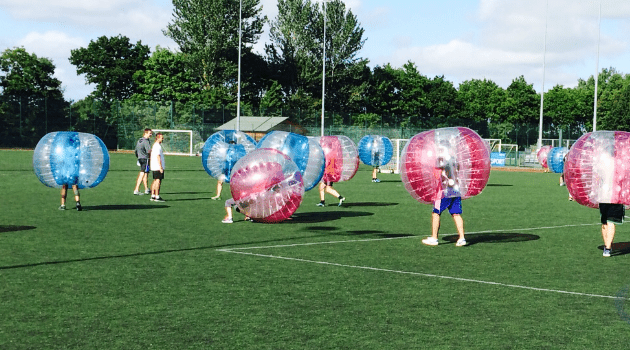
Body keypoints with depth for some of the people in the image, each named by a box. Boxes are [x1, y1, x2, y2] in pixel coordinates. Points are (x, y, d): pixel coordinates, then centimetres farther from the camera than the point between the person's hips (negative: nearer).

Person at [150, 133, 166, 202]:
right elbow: (158, 157, -19)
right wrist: (161, 167, -20)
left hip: (154, 167, 10)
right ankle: (157, 197, -8)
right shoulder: (158, 146, -14)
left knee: (155, 181, 12)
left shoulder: (154, 145, 18)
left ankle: (153, 196, 14)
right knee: (158, 181, -8)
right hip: (158, 167, -10)